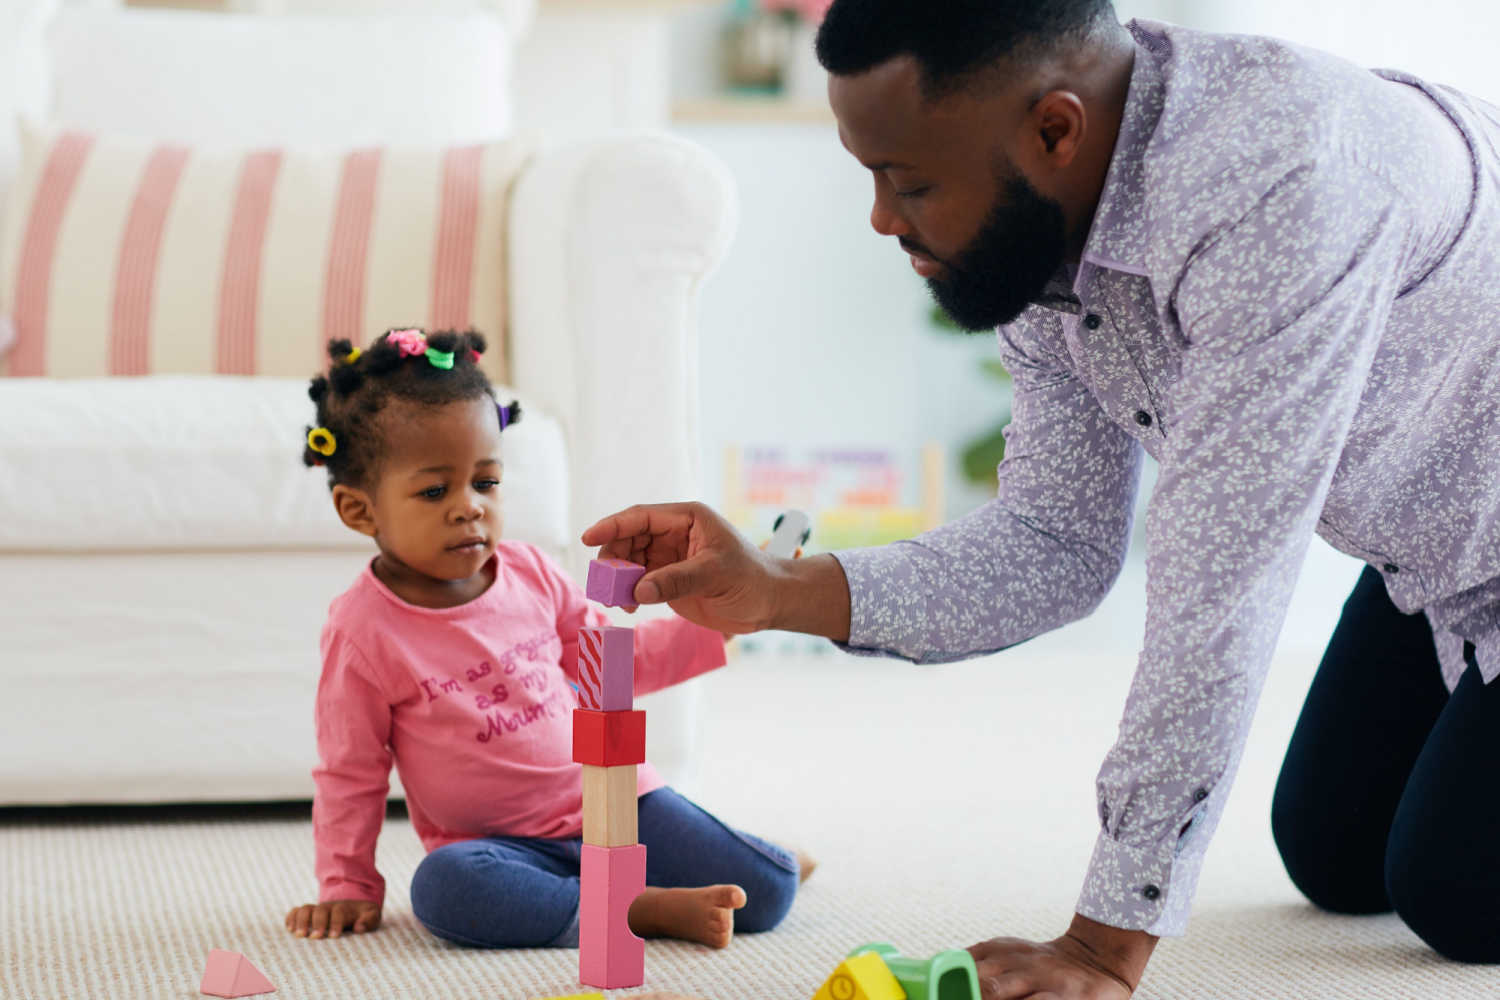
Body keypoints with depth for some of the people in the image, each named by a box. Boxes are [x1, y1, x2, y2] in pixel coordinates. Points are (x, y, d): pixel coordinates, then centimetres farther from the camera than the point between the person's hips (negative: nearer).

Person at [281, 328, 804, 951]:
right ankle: (641, 911, -31)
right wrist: (347, 888, 1)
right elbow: (350, 775, 1)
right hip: (498, 843, -3)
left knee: (766, 893, -14)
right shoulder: (364, 629, -8)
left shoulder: (529, 573, 3)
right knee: (444, 887, -40)